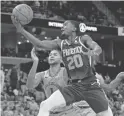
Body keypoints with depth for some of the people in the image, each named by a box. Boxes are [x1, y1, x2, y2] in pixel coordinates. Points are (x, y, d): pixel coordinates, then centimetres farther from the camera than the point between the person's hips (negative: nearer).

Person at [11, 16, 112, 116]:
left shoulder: (84, 39, 0)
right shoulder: (60, 43, 8)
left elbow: (98, 49, -17)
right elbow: (39, 44, -4)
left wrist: (92, 52, -43)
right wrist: (21, 29, -14)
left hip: (91, 85, -3)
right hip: (74, 86, 3)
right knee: (45, 105, -15)